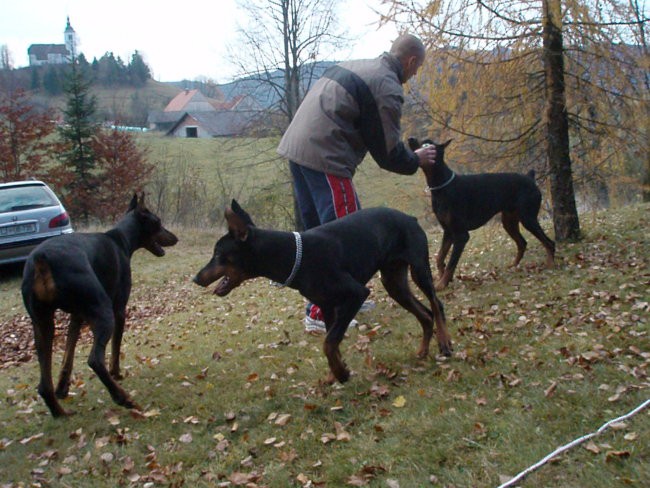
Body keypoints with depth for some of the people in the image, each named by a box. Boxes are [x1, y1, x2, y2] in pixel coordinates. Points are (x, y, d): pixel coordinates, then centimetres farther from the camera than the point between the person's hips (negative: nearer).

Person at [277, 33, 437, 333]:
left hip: (296, 148, 10)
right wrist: (417, 160, 15)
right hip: (324, 158, -10)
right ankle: (320, 315, -1)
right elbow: (389, 153, -4)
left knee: (317, 229, 16)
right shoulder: (388, 87, -7)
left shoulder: (355, 66, 21)